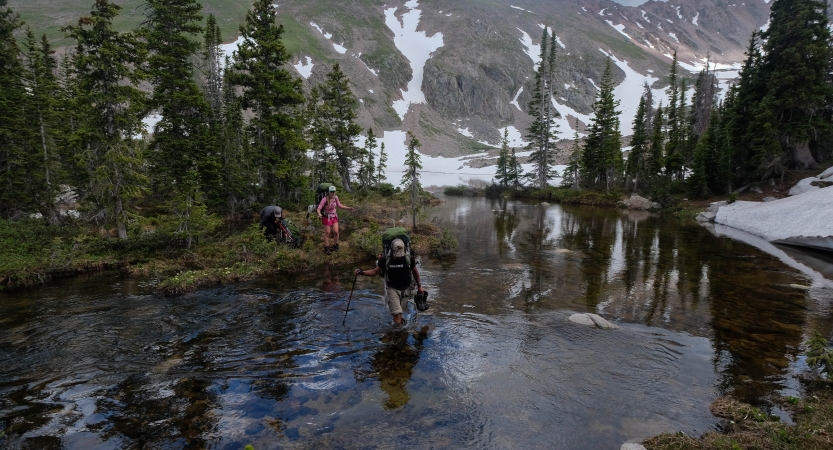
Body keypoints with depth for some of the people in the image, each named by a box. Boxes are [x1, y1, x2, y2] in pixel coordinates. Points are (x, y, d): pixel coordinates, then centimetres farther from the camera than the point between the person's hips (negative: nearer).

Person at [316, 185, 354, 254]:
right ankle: (326, 249, 17)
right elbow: (319, 209, -25)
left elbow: (339, 205, 6)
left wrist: (348, 208, 0)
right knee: (327, 233, 1)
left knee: (336, 232, -3)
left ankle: (335, 246, 20)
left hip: (334, 217, 4)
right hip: (326, 217, -4)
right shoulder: (324, 199, -25)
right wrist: (319, 214, -47)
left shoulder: (335, 197, -10)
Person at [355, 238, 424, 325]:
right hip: (392, 289, -1)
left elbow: (415, 272, 6)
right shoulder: (385, 259, -12)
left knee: (400, 313, 7)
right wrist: (362, 272, -17)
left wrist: (419, 286, 13)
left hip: (405, 289, 1)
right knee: (397, 314, -12)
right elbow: (375, 271, -1)